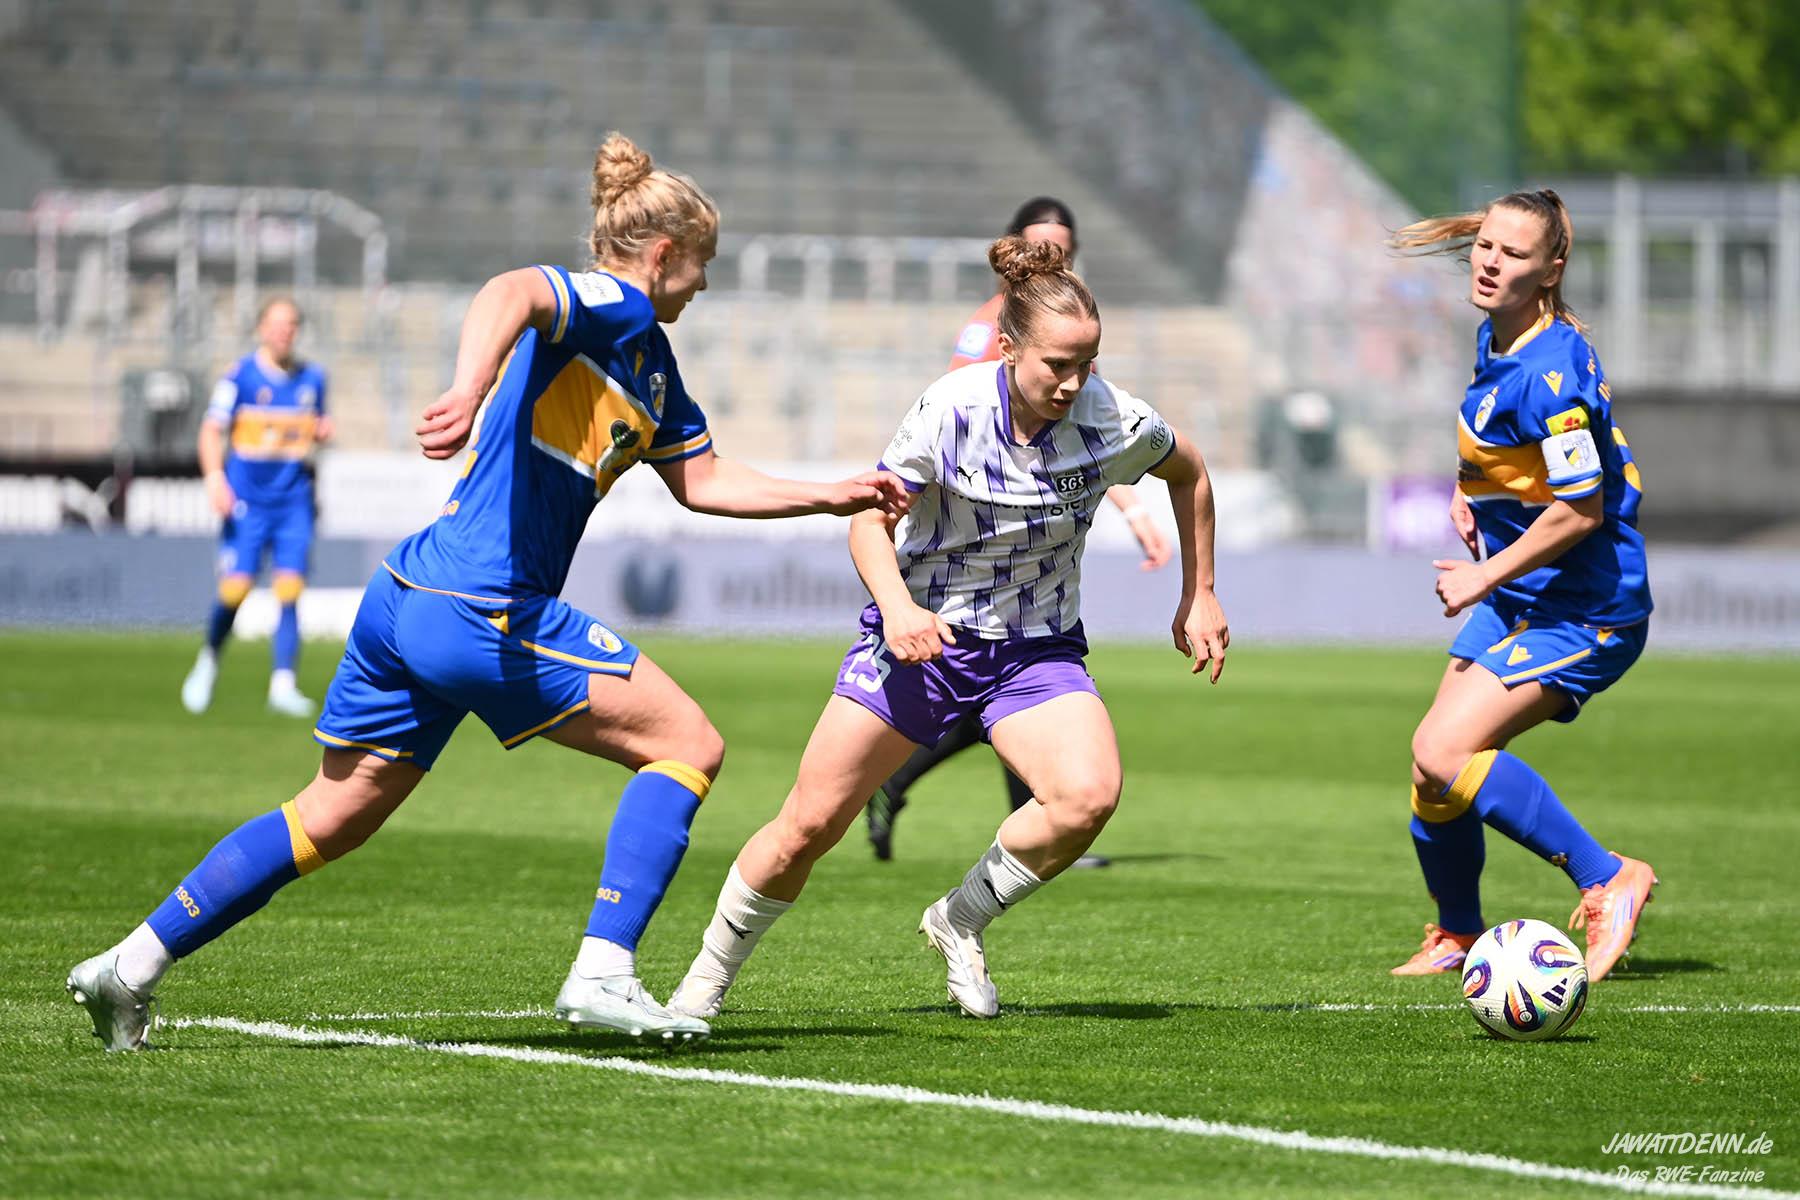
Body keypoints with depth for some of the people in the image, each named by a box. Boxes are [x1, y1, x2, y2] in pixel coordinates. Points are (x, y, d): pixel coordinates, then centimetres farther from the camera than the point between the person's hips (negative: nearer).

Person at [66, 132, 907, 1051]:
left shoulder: (651, 363, 23)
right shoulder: (609, 305, -6)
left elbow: (703, 482, 32)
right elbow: (511, 293, -28)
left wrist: (835, 497, 28)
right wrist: (469, 393, -46)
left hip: (405, 598, 10)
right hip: (482, 613, -10)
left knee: (333, 819, 16)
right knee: (687, 744, -3)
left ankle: (131, 965, 14)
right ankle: (602, 974, -11)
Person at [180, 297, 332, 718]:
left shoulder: (312, 378, 11)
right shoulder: (240, 375, -2)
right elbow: (212, 429, -7)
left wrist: (322, 431, 1)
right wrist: (215, 476, -22)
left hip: (294, 500, 3)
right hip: (247, 499, -3)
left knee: (289, 589, -9)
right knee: (235, 589, -8)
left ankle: (283, 684, -8)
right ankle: (209, 660, 19)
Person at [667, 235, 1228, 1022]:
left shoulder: (1114, 421, -14)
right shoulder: (951, 408, -19)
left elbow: (1189, 472, 8)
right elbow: (871, 517, -12)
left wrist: (1199, 597, 10)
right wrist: (896, 606, -30)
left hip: (1037, 649, 1)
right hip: (923, 633, -1)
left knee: (1087, 796, -27)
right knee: (809, 824, -4)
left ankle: (960, 921, -1)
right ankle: (710, 973, 20)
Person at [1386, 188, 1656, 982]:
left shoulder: (1548, 373, -24)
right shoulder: (1495, 341, 5)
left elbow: (1580, 508, -25)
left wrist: (1484, 578, -18)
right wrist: (1468, 489, 10)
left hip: (1582, 612, -9)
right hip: (1517, 598, 9)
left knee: (1443, 753, -20)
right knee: (1434, 770, 8)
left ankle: (1607, 882, -11)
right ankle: (1458, 937, 28)